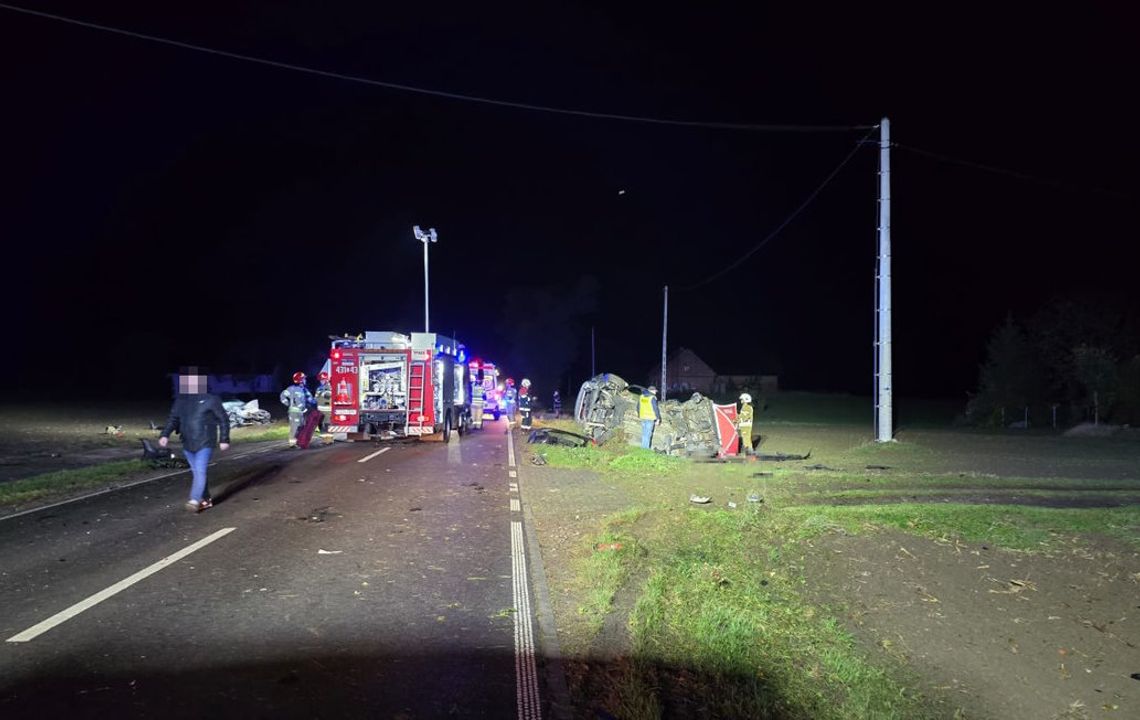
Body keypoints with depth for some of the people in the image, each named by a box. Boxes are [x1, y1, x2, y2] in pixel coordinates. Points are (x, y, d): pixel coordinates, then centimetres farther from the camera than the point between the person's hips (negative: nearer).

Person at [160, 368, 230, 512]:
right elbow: (173, 419, 8)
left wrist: (224, 439, -6)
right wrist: (165, 435, -9)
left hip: (205, 443, -6)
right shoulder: (180, 400, 7)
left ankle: (194, 501, -14)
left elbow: (223, 419, -4)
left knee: (200, 471, -15)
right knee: (196, 472, 12)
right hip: (187, 444, 6)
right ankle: (205, 500, 23)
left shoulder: (211, 399, -8)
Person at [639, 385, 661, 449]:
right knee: (648, 434, -2)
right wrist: (658, 419, -7)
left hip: (643, 417, 6)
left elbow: (638, 407, 16)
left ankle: (643, 447, 18)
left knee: (644, 433, 14)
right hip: (650, 418, -6)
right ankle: (646, 448, -1)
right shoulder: (652, 398, -12)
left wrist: (639, 415, 30)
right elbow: (655, 409, -13)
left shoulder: (642, 396, 7)